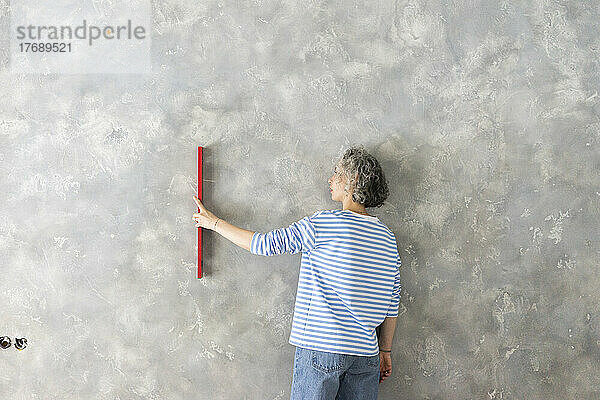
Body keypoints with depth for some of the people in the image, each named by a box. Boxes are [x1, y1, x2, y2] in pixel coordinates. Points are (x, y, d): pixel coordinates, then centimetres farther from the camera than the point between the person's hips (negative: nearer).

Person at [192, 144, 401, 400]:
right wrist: (385, 352, 21)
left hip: (322, 350, -5)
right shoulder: (387, 238, 7)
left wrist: (214, 222, 9)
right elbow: (392, 307, 10)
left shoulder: (325, 223, -10)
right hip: (366, 354, 6)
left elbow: (265, 244, -3)